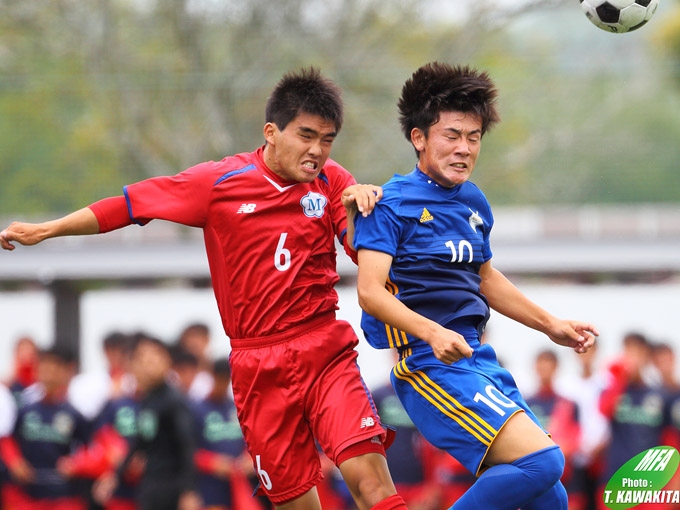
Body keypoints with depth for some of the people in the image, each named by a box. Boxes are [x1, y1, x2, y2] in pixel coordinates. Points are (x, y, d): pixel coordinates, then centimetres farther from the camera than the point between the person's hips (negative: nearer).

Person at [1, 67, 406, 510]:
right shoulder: (219, 182, 0)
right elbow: (131, 204, 8)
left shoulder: (331, 182, 4)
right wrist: (45, 230, 12)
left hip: (327, 352, 0)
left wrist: (358, 210, -19)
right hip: (259, 367, 0)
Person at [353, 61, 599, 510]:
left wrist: (551, 325, 32)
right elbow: (370, 291, -20)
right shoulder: (392, 204, -9)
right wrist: (432, 333, -34)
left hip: (477, 358, 9)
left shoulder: (473, 203, 15)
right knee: (542, 460, -23)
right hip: (427, 365, -9)